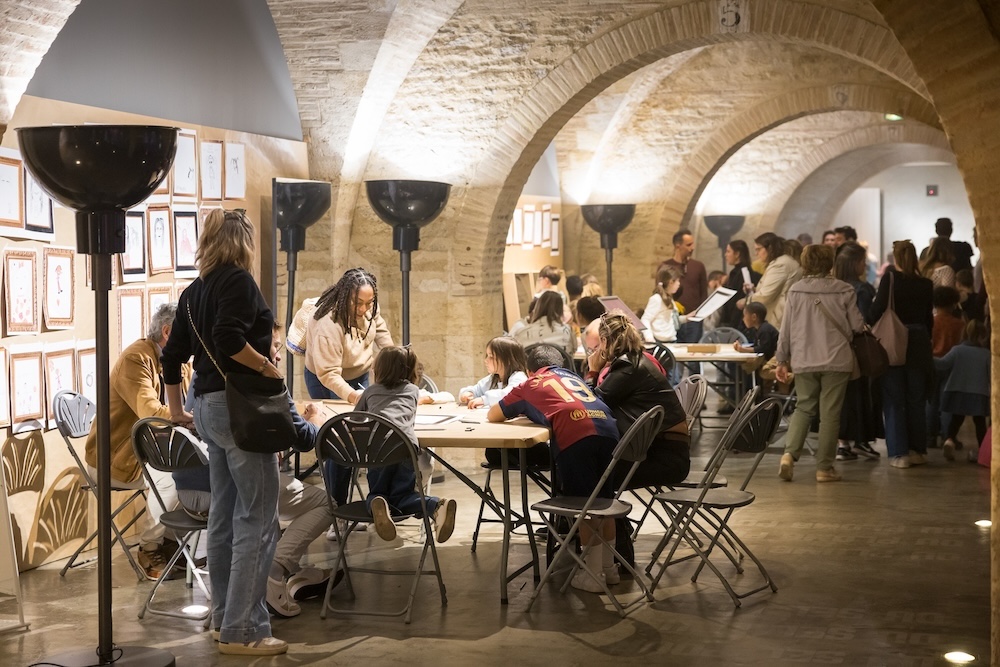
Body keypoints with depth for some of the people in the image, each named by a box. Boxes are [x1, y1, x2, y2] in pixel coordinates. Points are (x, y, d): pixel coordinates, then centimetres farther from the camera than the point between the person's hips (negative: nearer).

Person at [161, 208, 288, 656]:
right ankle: (242, 631, -8)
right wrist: (268, 367, -12)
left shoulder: (193, 292, 14)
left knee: (224, 515, 14)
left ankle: (225, 618, 21)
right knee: (257, 519, -7)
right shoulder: (238, 280, -9)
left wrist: (175, 410, 27)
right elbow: (229, 338, -25)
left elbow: (172, 356, 17)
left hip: (208, 405, 9)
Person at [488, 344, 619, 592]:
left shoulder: (530, 385, 24)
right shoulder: (573, 377, 35)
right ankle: (608, 566, 29)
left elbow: (493, 416, 31)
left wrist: (522, 411, 48)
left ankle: (593, 575, 9)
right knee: (604, 500, 19)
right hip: (607, 429, 5)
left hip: (576, 434, -5)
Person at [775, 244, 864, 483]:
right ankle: (824, 467, 7)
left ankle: (789, 453, -5)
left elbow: (786, 328, 2)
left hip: (804, 361, 2)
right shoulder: (844, 291, -6)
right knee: (830, 413, 5)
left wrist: (782, 360, 11)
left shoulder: (795, 291, -1)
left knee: (803, 407, 14)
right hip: (837, 360, -2)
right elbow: (857, 326, -2)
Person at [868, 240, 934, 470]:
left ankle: (899, 453, -1)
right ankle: (917, 449, 18)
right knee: (916, 400, 13)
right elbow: (929, 318, 6)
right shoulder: (926, 284, 1)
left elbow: (877, 310, -15)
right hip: (919, 344, 3)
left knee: (894, 401, 2)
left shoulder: (890, 279, -9)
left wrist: (868, 324, 4)